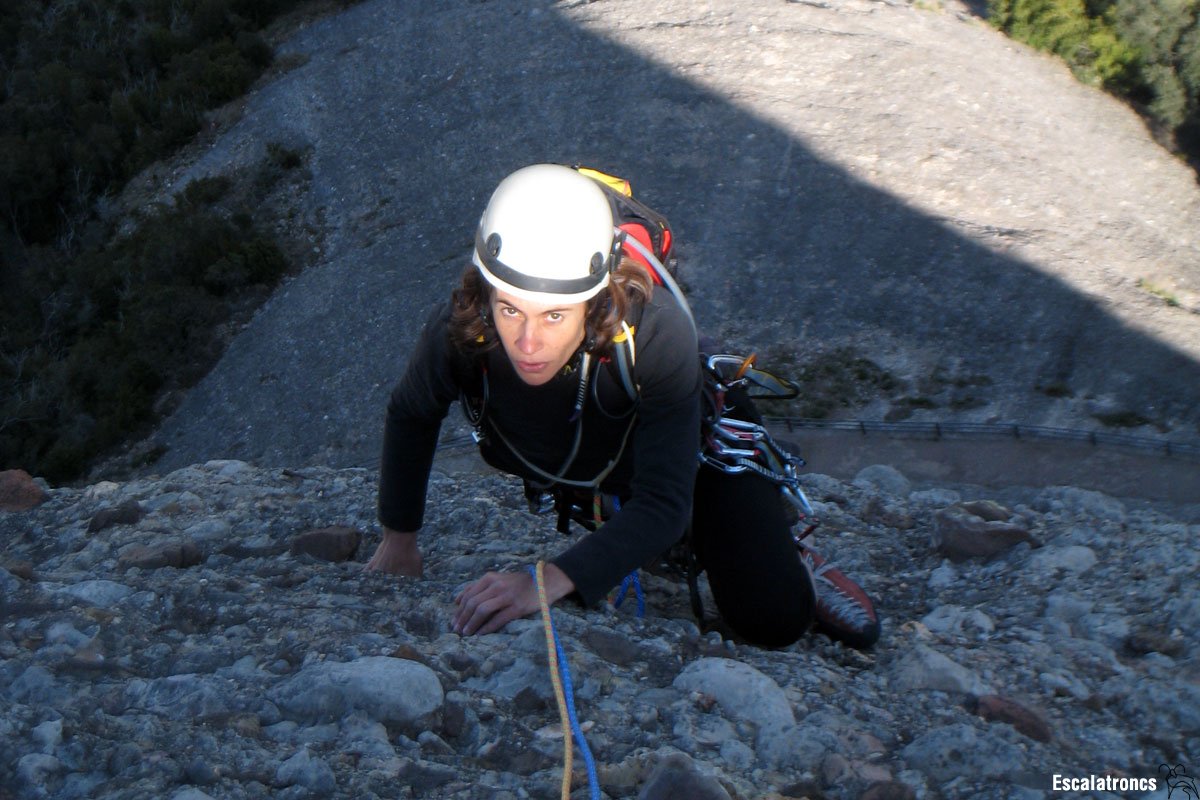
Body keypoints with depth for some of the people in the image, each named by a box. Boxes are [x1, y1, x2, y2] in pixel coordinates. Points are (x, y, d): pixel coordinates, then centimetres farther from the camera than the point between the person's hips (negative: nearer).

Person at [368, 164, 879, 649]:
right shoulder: (459, 330, -34)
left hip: (689, 446, -3)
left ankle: (794, 572, 22)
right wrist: (399, 539, -7)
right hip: (573, 468, 3)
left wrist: (551, 580, -57)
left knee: (773, 621, -9)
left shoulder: (656, 330, -43)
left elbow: (663, 502, -44)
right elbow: (411, 416, -10)